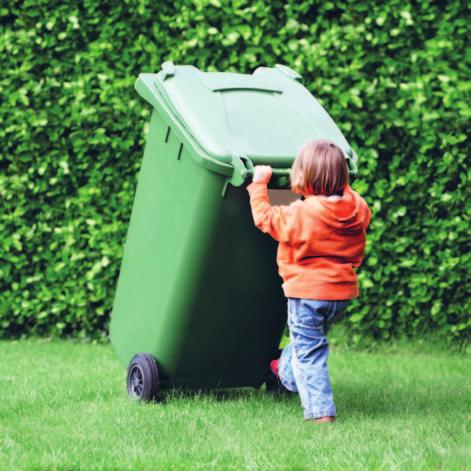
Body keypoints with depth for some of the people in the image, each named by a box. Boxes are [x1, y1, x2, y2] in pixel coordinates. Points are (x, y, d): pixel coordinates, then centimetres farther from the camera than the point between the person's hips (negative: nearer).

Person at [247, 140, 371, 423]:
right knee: (312, 338, 28)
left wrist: (259, 183, 5)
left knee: (309, 351, 1)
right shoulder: (358, 208, -6)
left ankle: (321, 410, -3)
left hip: (307, 293, -7)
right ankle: (287, 373, 51)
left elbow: (264, 218, -6)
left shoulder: (299, 215, -21)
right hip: (343, 293, 7)